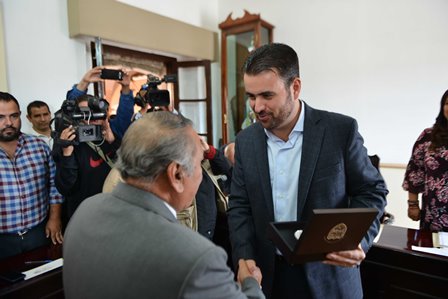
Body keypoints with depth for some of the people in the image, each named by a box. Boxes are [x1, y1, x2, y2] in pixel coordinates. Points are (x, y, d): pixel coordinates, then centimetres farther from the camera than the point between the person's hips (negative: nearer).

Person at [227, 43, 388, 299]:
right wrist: (245, 259, -12)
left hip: (328, 277, -2)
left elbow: (372, 191, -3)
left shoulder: (341, 130, -11)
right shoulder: (246, 141, -2)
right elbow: (239, 206, 1)